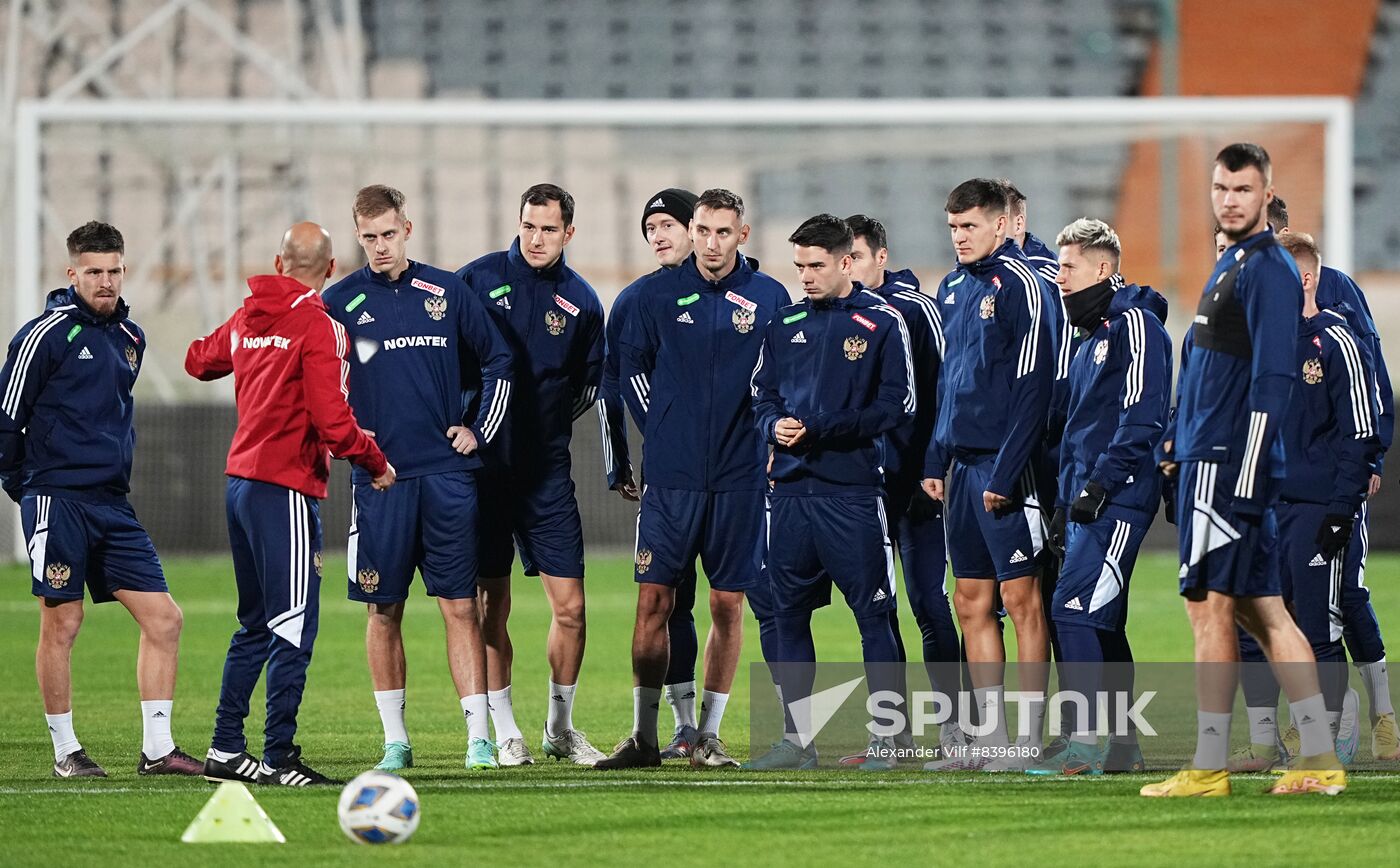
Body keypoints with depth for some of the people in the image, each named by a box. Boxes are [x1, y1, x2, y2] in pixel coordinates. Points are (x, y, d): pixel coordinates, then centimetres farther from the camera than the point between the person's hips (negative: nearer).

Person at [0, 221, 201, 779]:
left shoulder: (130, 337, 13)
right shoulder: (46, 334, -8)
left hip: (113, 503, 7)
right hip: (58, 500, -7)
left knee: (163, 618, 1)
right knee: (61, 623, -3)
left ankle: (157, 748, 5)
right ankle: (66, 751, 8)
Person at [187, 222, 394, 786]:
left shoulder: (246, 319, 10)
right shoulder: (317, 326, -12)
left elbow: (199, 360, 30)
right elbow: (331, 418, -17)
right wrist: (376, 463, -3)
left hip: (240, 481, 8)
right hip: (287, 489, -8)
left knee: (255, 625, 17)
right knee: (293, 628, -6)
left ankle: (225, 749, 18)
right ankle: (278, 758, -10)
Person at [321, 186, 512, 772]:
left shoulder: (446, 293, 6)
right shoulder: (339, 302, 3)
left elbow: (497, 360, 16)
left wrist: (479, 429, 9)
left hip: (447, 473, 0)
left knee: (460, 605, -3)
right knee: (384, 610, 3)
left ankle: (479, 735, -4)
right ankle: (395, 740, 10)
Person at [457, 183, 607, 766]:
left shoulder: (581, 302, 5)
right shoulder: (477, 279, 0)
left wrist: (545, 424, 8)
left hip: (547, 470, 2)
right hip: (481, 463, -2)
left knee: (569, 607, -2)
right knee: (492, 604, 1)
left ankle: (560, 728, 14)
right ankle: (504, 732, 9)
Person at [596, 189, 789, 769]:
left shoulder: (769, 298, 2)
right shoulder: (658, 295, 3)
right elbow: (633, 366, 14)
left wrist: (759, 438, 4)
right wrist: (660, 432, 9)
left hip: (739, 476, 0)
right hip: (671, 475, 0)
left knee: (728, 604, 2)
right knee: (653, 600, -3)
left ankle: (708, 735, 9)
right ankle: (643, 737, 1)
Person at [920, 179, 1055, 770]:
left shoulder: (1018, 284, -10)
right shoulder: (953, 288, 15)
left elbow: (1033, 387, -15)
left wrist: (1005, 472, -18)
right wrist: (936, 461, 14)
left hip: (1004, 462, -8)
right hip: (962, 463, 8)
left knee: (1020, 598, -5)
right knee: (971, 602, 8)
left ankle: (1030, 739, -4)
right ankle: (992, 738, 12)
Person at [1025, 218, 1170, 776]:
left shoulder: (1134, 323, -9)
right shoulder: (1092, 336, 22)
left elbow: (1141, 417, -18)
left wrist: (1100, 484, -20)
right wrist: (1065, 502, 20)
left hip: (1119, 499, -10)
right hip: (1087, 500, 10)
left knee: (1076, 608, -17)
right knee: (1102, 623, 9)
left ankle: (1084, 742, -19)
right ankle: (1125, 747, 12)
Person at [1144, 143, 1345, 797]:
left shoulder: (1268, 269, -12)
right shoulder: (1231, 264, 18)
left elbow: (1271, 379, -18)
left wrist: (1246, 473, -22)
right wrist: (1183, 439, 23)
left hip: (1228, 464, -10)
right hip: (1209, 460, 10)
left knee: (1210, 607, -7)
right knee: (1262, 611, 9)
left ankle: (1208, 770, -4)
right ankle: (1319, 762, 9)